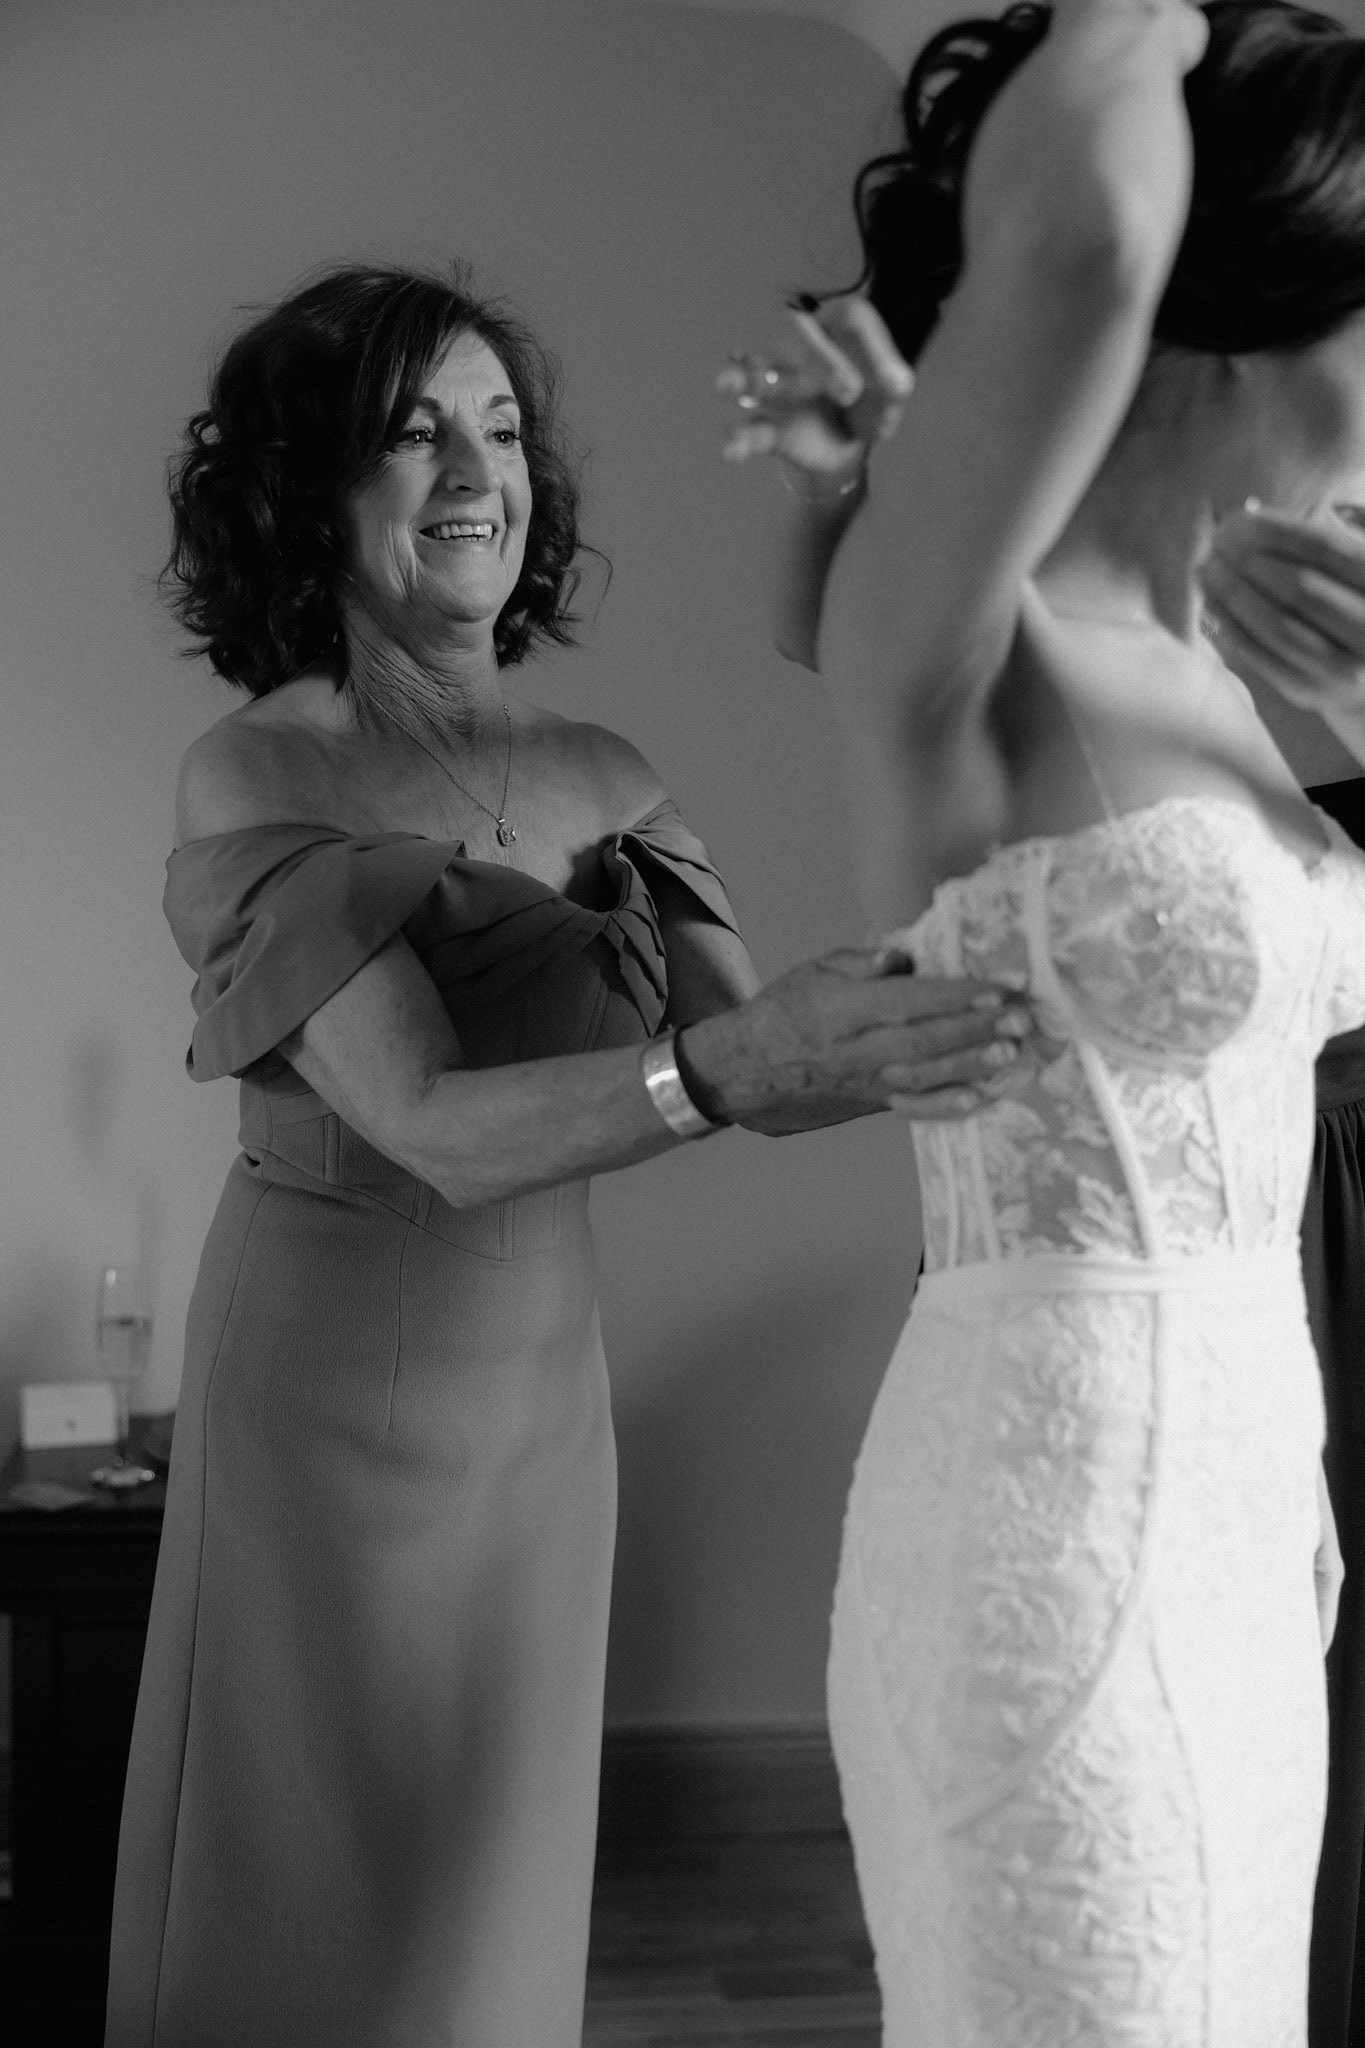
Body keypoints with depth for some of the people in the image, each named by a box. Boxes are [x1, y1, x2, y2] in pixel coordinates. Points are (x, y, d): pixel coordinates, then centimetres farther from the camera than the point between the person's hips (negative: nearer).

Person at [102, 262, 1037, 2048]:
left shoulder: (601, 778, 2)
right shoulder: (258, 775, -14)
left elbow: (760, 1063, -5)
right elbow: (437, 1126, -24)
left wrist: (923, 1030, -24)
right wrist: (728, 1063, -38)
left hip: (544, 1382, 5)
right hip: (330, 1380, -5)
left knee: (496, 1897, 16)